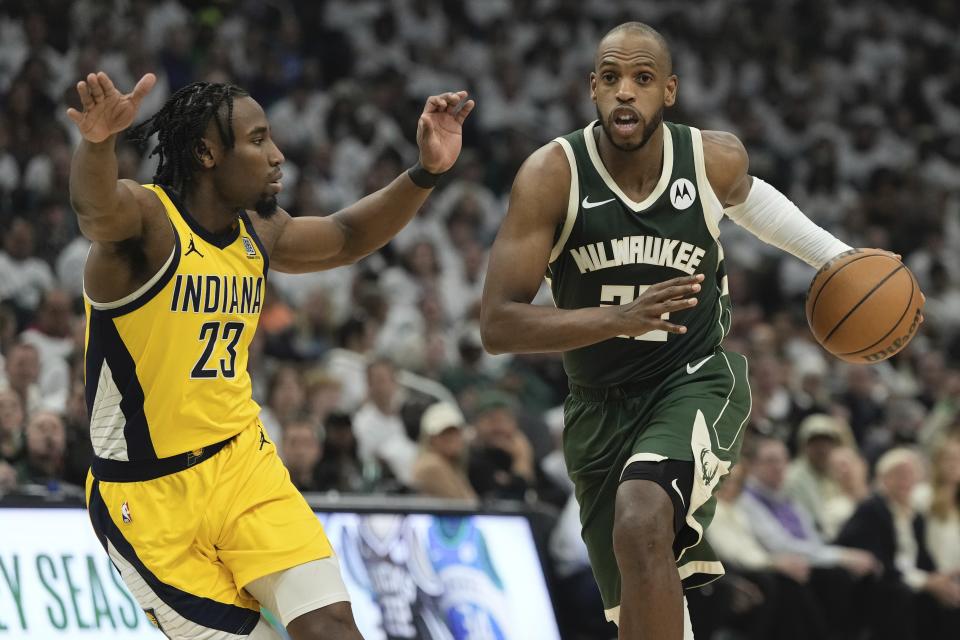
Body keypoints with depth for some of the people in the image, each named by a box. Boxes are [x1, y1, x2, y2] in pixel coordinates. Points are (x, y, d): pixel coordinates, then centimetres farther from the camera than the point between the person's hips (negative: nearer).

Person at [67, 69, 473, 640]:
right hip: (148, 496, -6)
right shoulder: (146, 218, -16)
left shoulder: (259, 232, 6)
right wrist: (98, 142, -63)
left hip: (243, 463, 6)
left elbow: (347, 239, 23)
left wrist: (427, 171, 7)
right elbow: (95, 207, -39)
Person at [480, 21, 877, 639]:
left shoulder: (716, 159, -11)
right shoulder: (552, 175, -18)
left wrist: (835, 256, 12)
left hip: (698, 380, -1)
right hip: (601, 404, 2)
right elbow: (498, 325, -24)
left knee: (641, 525, -32)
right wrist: (619, 318, -37)